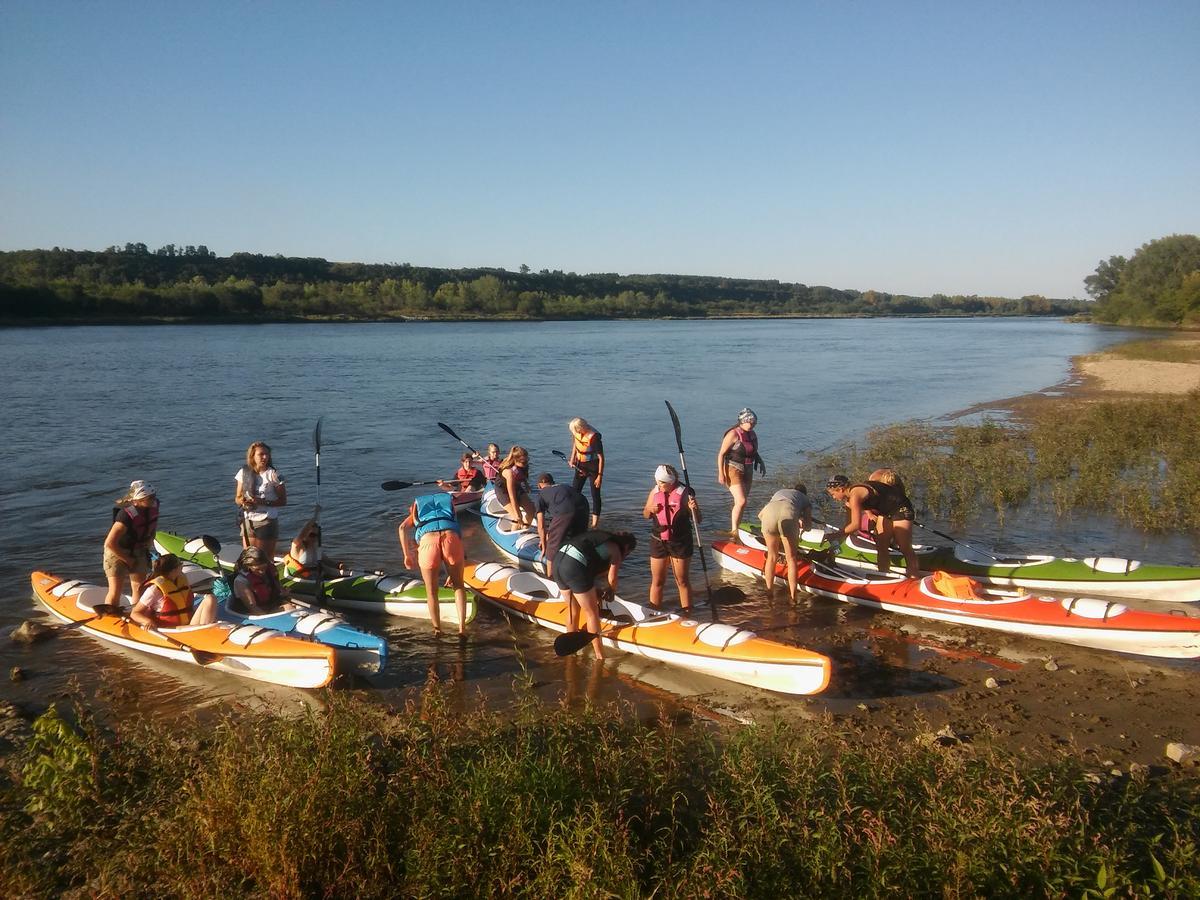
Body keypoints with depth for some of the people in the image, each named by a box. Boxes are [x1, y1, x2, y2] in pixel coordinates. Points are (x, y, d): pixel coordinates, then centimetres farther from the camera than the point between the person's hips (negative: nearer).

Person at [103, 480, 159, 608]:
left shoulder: (154, 505, -14)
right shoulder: (126, 515, -34)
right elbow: (110, 543, -30)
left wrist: (147, 547, 4)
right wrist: (127, 559, -18)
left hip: (138, 551, 6)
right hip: (117, 552, -6)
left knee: (139, 588, 9)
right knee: (115, 591, -5)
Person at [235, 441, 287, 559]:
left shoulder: (273, 475, -8)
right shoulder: (244, 473, 2)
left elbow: (283, 500, -7)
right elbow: (237, 498, 10)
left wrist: (264, 502, -21)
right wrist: (243, 501, -14)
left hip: (267, 522, -4)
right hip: (248, 521, 4)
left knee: (266, 558, 0)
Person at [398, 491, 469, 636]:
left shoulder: (416, 511, 36)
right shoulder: (450, 501, 39)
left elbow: (403, 527, 12)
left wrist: (407, 555, 17)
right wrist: (453, 572, 45)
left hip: (428, 539, -1)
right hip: (451, 537, 1)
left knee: (432, 591, 19)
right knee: (458, 585, 22)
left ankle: (437, 630, 26)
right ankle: (462, 627, 14)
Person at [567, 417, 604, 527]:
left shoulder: (594, 437, -27)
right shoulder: (577, 434, -9)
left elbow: (601, 457, -22)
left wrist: (600, 476, -21)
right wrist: (572, 458, 5)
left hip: (593, 467, -7)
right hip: (580, 466, 7)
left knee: (595, 495, -1)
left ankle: (595, 523, 5)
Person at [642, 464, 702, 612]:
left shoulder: (684, 493, -12)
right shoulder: (655, 492, -2)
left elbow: (698, 520, -9)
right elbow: (645, 515, 13)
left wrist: (694, 509, -30)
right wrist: (650, 510, -10)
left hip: (680, 543, -3)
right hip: (658, 542, 3)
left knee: (682, 581, 6)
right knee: (657, 581, 10)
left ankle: (687, 613, 16)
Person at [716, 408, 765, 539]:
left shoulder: (752, 435, 8)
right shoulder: (733, 434, -15)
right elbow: (721, 454, -15)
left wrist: (760, 462, 3)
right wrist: (721, 473, -19)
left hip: (747, 472, 8)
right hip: (733, 471, -8)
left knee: (741, 503, 12)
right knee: (741, 501, -16)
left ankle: (735, 530, 24)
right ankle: (734, 531, -7)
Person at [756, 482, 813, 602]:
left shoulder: (778, 493, 43)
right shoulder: (805, 500, 36)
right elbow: (808, 526, 22)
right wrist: (801, 524, 43)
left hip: (769, 512, 2)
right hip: (788, 514, -2)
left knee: (772, 556, 21)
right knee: (791, 558, 14)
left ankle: (769, 592, 26)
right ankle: (792, 597, 13)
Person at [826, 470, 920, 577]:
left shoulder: (854, 495, -26)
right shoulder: (849, 497, 3)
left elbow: (855, 525, -30)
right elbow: (848, 524, 8)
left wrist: (836, 535, -20)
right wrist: (835, 544, 4)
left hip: (901, 509, -9)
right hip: (886, 512, 9)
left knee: (905, 549, -4)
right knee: (881, 547, 7)